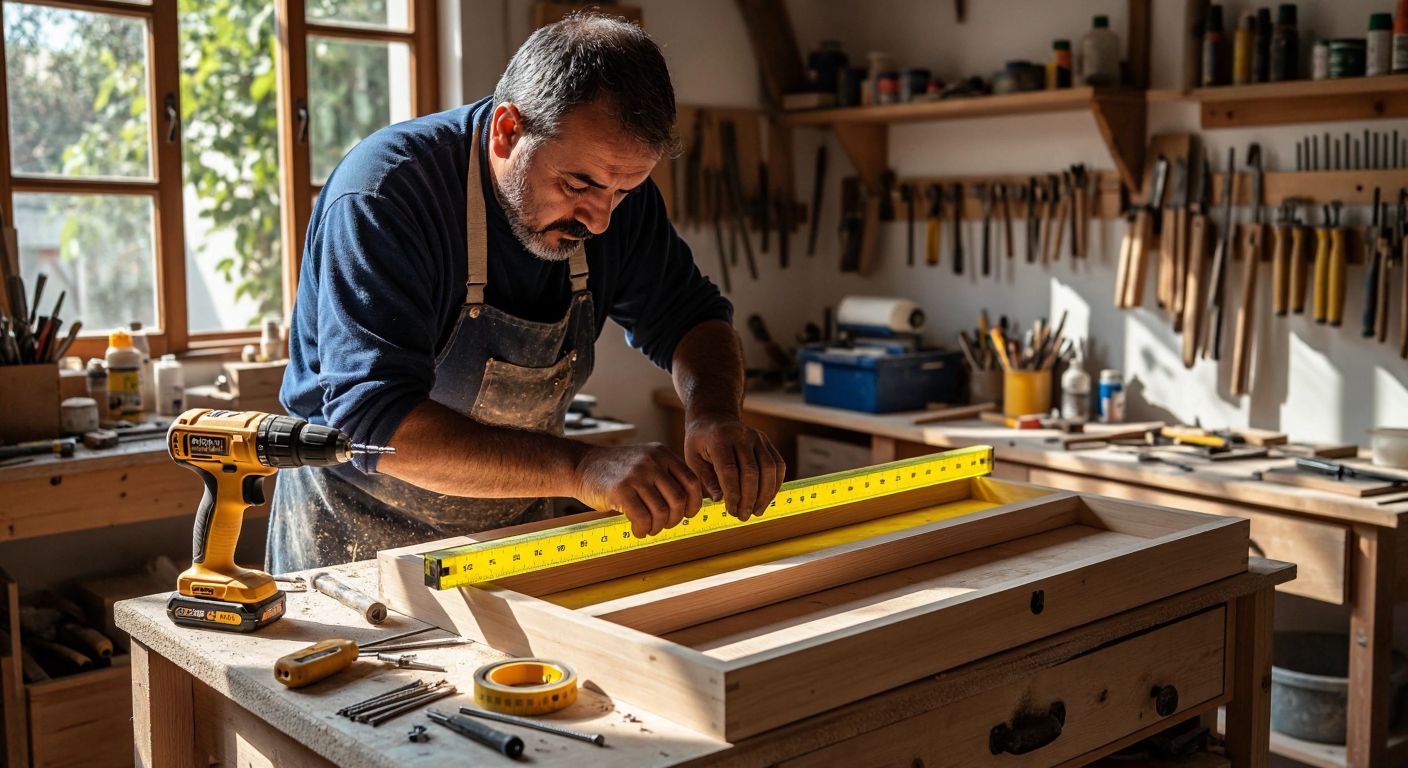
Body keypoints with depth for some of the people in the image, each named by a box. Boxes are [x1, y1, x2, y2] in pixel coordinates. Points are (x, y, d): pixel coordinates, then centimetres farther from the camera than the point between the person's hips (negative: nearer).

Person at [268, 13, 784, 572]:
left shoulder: (609, 178, -7)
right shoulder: (380, 196, -25)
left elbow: (688, 316, 1)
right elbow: (371, 420, -33)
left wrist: (713, 413, -21)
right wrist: (582, 467, -43)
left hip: (514, 524, 4)